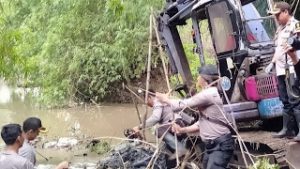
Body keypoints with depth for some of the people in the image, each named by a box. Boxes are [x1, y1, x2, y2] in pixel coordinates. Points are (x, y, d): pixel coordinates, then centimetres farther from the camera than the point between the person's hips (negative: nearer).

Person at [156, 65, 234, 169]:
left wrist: (166, 99, 6)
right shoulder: (207, 94, 16)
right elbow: (201, 123, 20)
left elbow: (184, 105, -11)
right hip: (211, 145, 10)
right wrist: (182, 130, 11)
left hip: (221, 145, -10)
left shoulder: (209, 94, -16)